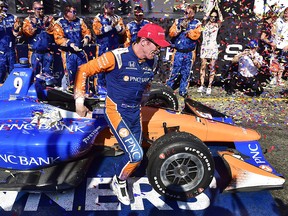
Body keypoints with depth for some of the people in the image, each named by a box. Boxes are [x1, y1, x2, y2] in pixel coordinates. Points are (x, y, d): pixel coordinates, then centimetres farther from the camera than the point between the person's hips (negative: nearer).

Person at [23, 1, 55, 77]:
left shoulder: (49, 19, 10)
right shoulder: (29, 19, 5)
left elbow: (52, 31, -3)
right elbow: (27, 32, -9)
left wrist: (47, 25, -18)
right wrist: (33, 25, -19)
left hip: (47, 52, 1)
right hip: (35, 52, -1)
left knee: (48, 73, 6)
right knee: (34, 72, 5)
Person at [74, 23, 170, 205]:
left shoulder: (150, 62, 0)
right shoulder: (116, 57, -20)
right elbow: (83, 70, -14)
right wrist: (79, 100, -15)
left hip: (136, 113, 7)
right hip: (116, 112, -7)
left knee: (134, 157, 12)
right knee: (136, 155, -16)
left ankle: (119, 180, 41)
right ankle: (119, 182, 14)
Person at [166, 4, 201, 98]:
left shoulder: (197, 23, 4)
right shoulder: (178, 21, 7)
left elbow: (195, 35, -12)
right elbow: (171, 33, -4)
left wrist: (186, 29, -14)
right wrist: (180, 27, -15)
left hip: (189, 53, 1)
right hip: (178, 52, 0)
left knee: (186, 73, 5)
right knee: (175, 71, -3)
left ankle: (183, 91, 14)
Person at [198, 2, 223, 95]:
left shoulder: (217, 25, 8)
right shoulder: (205, 24, 7)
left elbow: (221, 19, -11)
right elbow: (205, 18, -13)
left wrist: (217, 8, -7)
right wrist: (212, 8, -10)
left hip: (213, 47, 0)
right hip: (204, 46, 0)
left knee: (212, 67, -3)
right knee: (203, 66, -2)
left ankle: (209, 86, -3)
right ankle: (201, 86, 1)